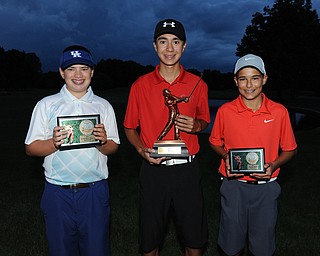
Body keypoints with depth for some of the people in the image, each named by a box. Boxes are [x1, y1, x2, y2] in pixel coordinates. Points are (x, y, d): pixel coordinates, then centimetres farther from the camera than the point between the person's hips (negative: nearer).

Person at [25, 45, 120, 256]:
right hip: (58, 192, 0)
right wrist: (54, 143, -18)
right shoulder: (46, 105, 3)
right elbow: (31, 148, 1)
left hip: (95, 191, 1)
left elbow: (113, 148, 5)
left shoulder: (103, 106, 7)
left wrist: (103, 142, -16)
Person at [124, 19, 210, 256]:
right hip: (153, 169, 0)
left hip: (187, 169, 1)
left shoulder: (198, 84, 1)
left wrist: (196, 125, -8)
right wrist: (142, 149, -11)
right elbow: (130, 127, 7)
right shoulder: (141, 85, -1)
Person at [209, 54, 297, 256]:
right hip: (234, 185, 0)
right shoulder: (225, 111, -6)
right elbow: (215, 142, 10)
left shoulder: (279, 112, -6)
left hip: (265, 188, 0)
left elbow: (290, 150, 5)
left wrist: (273, 165, -13)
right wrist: (226, 156, -9)